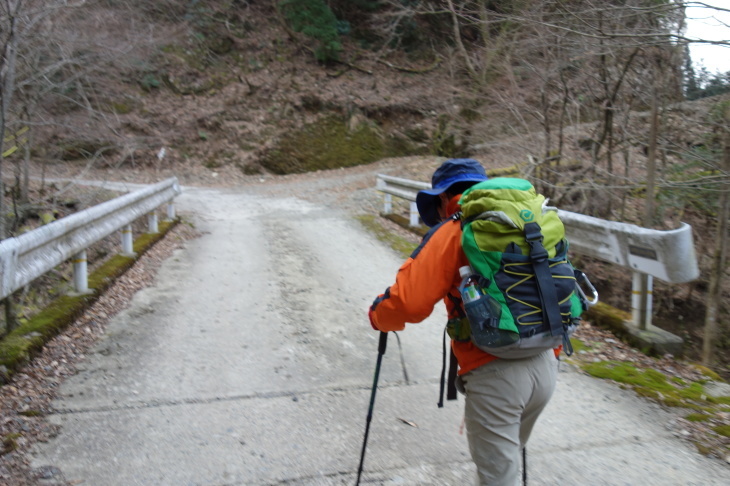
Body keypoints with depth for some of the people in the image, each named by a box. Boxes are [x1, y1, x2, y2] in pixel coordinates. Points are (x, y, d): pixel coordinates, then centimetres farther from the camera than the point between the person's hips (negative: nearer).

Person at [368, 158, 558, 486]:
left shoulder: (453, 231, -6)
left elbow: (409, 302, -14)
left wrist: (378, 315, 7)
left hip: (495, 374, -7)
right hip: (546, 366, 7)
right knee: (507, 456, 27)